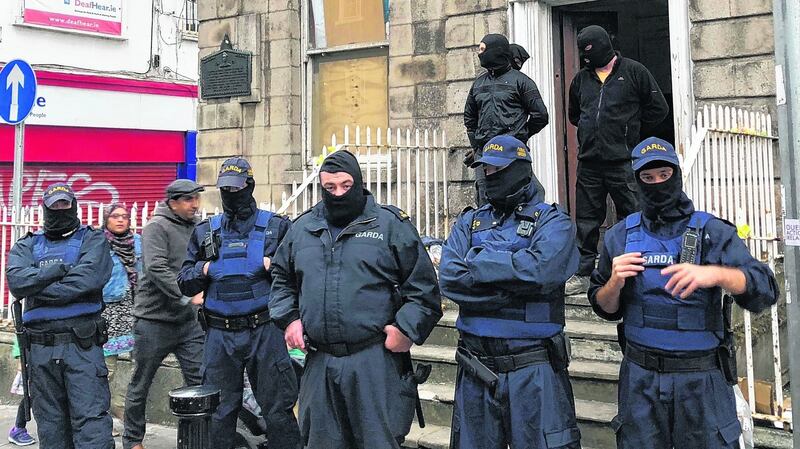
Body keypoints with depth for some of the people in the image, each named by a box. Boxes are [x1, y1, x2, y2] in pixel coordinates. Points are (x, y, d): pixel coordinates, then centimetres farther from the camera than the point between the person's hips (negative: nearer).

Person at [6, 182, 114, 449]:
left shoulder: (92, 240, 6)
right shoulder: (27, 246, 16)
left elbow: (89, 278, -14)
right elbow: (17, 281, -5)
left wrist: (39, 288, -6)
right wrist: (61, 269, -11)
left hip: (82, 344, -4)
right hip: (41, 346, 4)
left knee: (91, 418, -8)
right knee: (50, 423, 12)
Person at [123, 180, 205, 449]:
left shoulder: (196, 228, 10)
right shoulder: (157, 227, -10)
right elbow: (157, 269, -21)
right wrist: (186, 296, -26)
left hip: (188, 320, 5)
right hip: (154, 318, -5)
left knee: (199, 381, 2)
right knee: (141, 384, 10)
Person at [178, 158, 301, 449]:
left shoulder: (276, 227, 3)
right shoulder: (205, 232, 11)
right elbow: (185, 285, 13)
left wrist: (274, 266, -16)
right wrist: (202, 270, -6)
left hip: (264, 330, -2)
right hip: (219, 335, 3)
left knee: (277, 409, 4)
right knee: (218, 413, 13)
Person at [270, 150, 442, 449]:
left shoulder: (390, 224, 0)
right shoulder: (302, 228, 12)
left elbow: (423, 285, 1)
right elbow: (281, 278, 23)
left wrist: (407, 328, -10)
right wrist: (289, 318, 9)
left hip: (375, 360, -4)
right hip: (319, 361, 4)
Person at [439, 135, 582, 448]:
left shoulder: (552, 221, 0)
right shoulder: (469, 222, 10)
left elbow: (539, 269, -22)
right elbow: (448, 279, -7)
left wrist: (478, 262, -10)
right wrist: (516, 285, -13)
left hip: (533, 370, -3)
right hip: (475, 371, 4)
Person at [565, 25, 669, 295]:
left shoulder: (633, 72, 2)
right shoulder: (581, 78, 14)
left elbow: (658, 108, 5)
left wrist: (630, 128, 7)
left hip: (623, 162, -4)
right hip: (588, 162, 4)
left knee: (631, 217, 2)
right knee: (586, 220, 6)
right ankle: (583, 274, 14)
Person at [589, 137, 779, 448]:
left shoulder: (713, 232, -3)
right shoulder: (621, 236, 3)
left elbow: (765, 290, -13)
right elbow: (605, 309, 8)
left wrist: (716, 274, -31)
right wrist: (615, 283, -13)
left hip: (702, 379, -1)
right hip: (640, 378, 2)